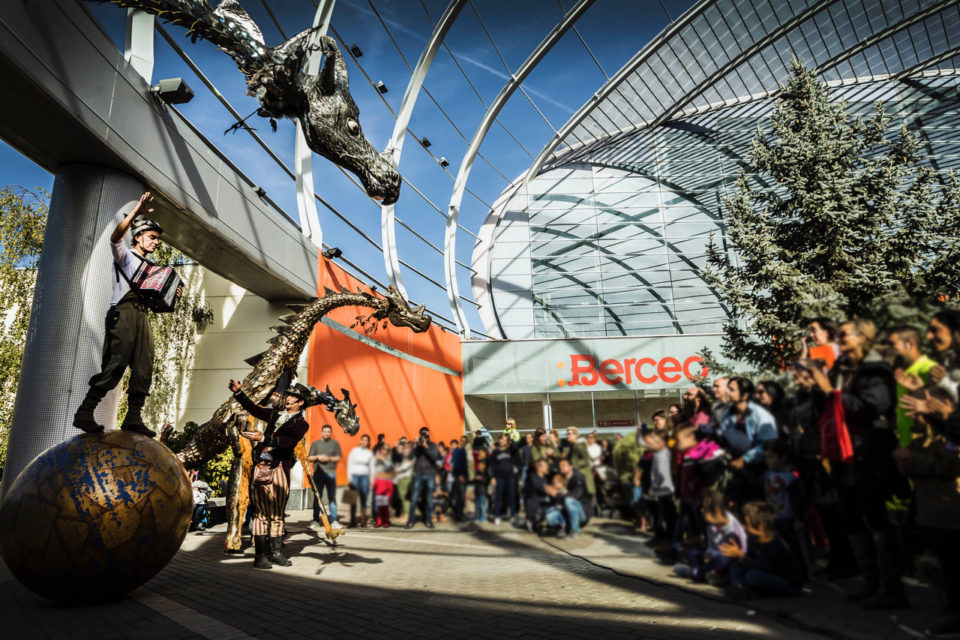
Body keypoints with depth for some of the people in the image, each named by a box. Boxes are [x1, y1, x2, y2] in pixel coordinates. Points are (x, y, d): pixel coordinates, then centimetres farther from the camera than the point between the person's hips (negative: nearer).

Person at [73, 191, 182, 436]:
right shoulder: (124, 255, 11)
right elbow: (116, 236, -12)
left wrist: (172, 293, 10)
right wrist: (137, 210, -21)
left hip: (142, 315, 7)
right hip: (123, 312, -7)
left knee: (144, 368, -3)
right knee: (115, 364, -17)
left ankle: (133, 417, -4)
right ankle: (84, 413, -11)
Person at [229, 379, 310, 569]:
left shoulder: (301, 424, 3)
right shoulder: (275, 414, 19)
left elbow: (286, 441, -12)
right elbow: (253, 408, 26)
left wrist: (263, 438, -23)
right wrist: (238, 392, 16)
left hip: (280, 468, -2)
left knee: (278, 513, 3)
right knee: (261, 512, -4)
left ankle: (276, 552, 13)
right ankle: (260, 555, -2)